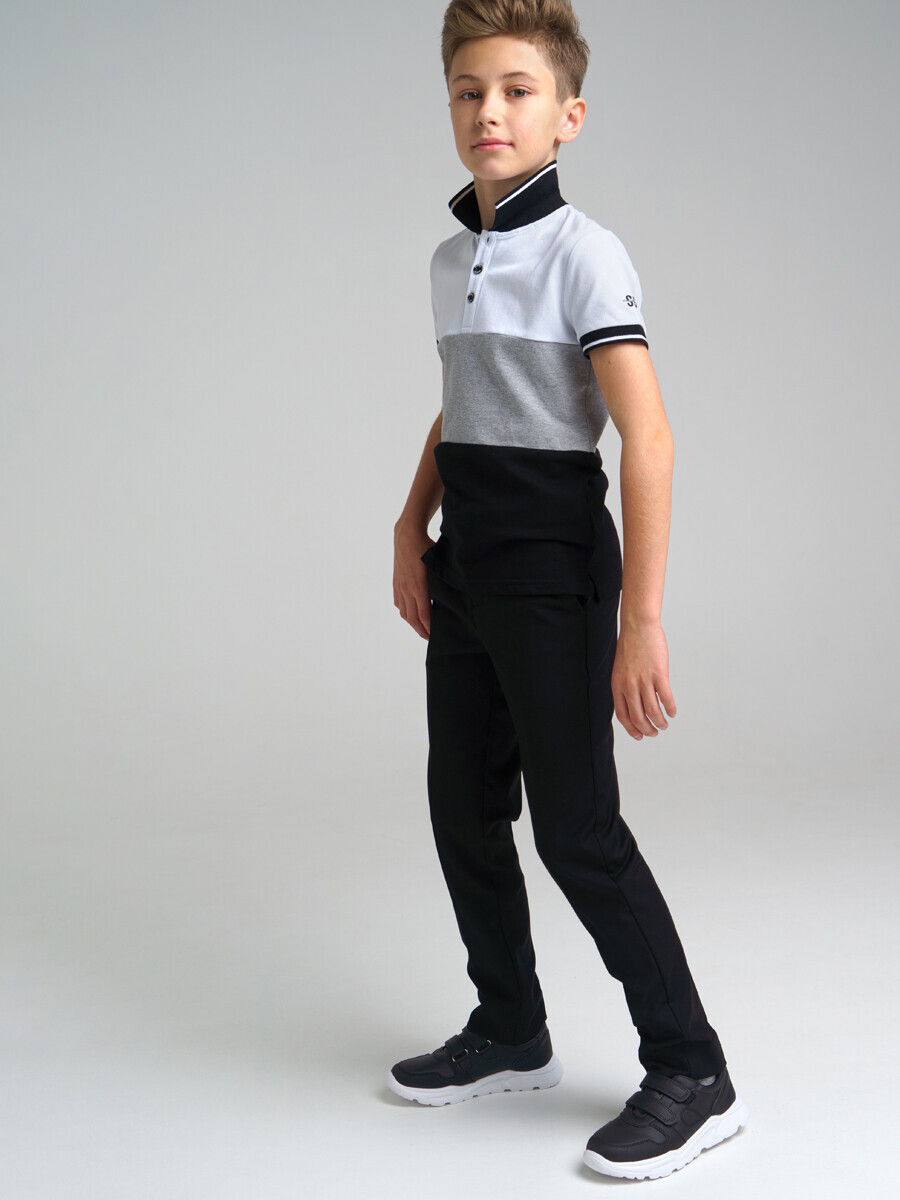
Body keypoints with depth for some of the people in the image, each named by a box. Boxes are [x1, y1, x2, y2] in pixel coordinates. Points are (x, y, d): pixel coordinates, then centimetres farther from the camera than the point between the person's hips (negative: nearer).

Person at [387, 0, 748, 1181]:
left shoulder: (584, 254, -14)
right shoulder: (450, 258, 10)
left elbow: (647, 438, -21)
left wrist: (641, 620, -27)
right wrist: (413, 531, 19)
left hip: (554, 569, -8)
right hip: (467, 569, 8)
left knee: (577, 829, -6)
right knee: (463, 809, 13)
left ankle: (692, 1075, 8)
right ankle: (510, 1035, 31)